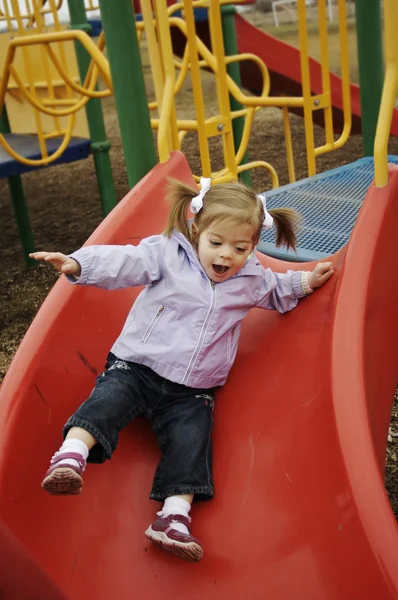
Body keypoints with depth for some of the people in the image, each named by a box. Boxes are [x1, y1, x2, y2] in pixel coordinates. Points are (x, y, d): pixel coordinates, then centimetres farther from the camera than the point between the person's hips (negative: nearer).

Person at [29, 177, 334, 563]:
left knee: (190, 438, -16)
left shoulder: (251, 278, 10)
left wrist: (305, 281, 23)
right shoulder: (167, 253, -4)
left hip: (190, 392, 3)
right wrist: (78, 264, -32)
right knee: (110, 398, -29)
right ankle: (71, 455, -41)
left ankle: (174, 517, -19)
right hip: (135, 367, -2)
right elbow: (123, 263, -18)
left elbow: (276, 290, 33)